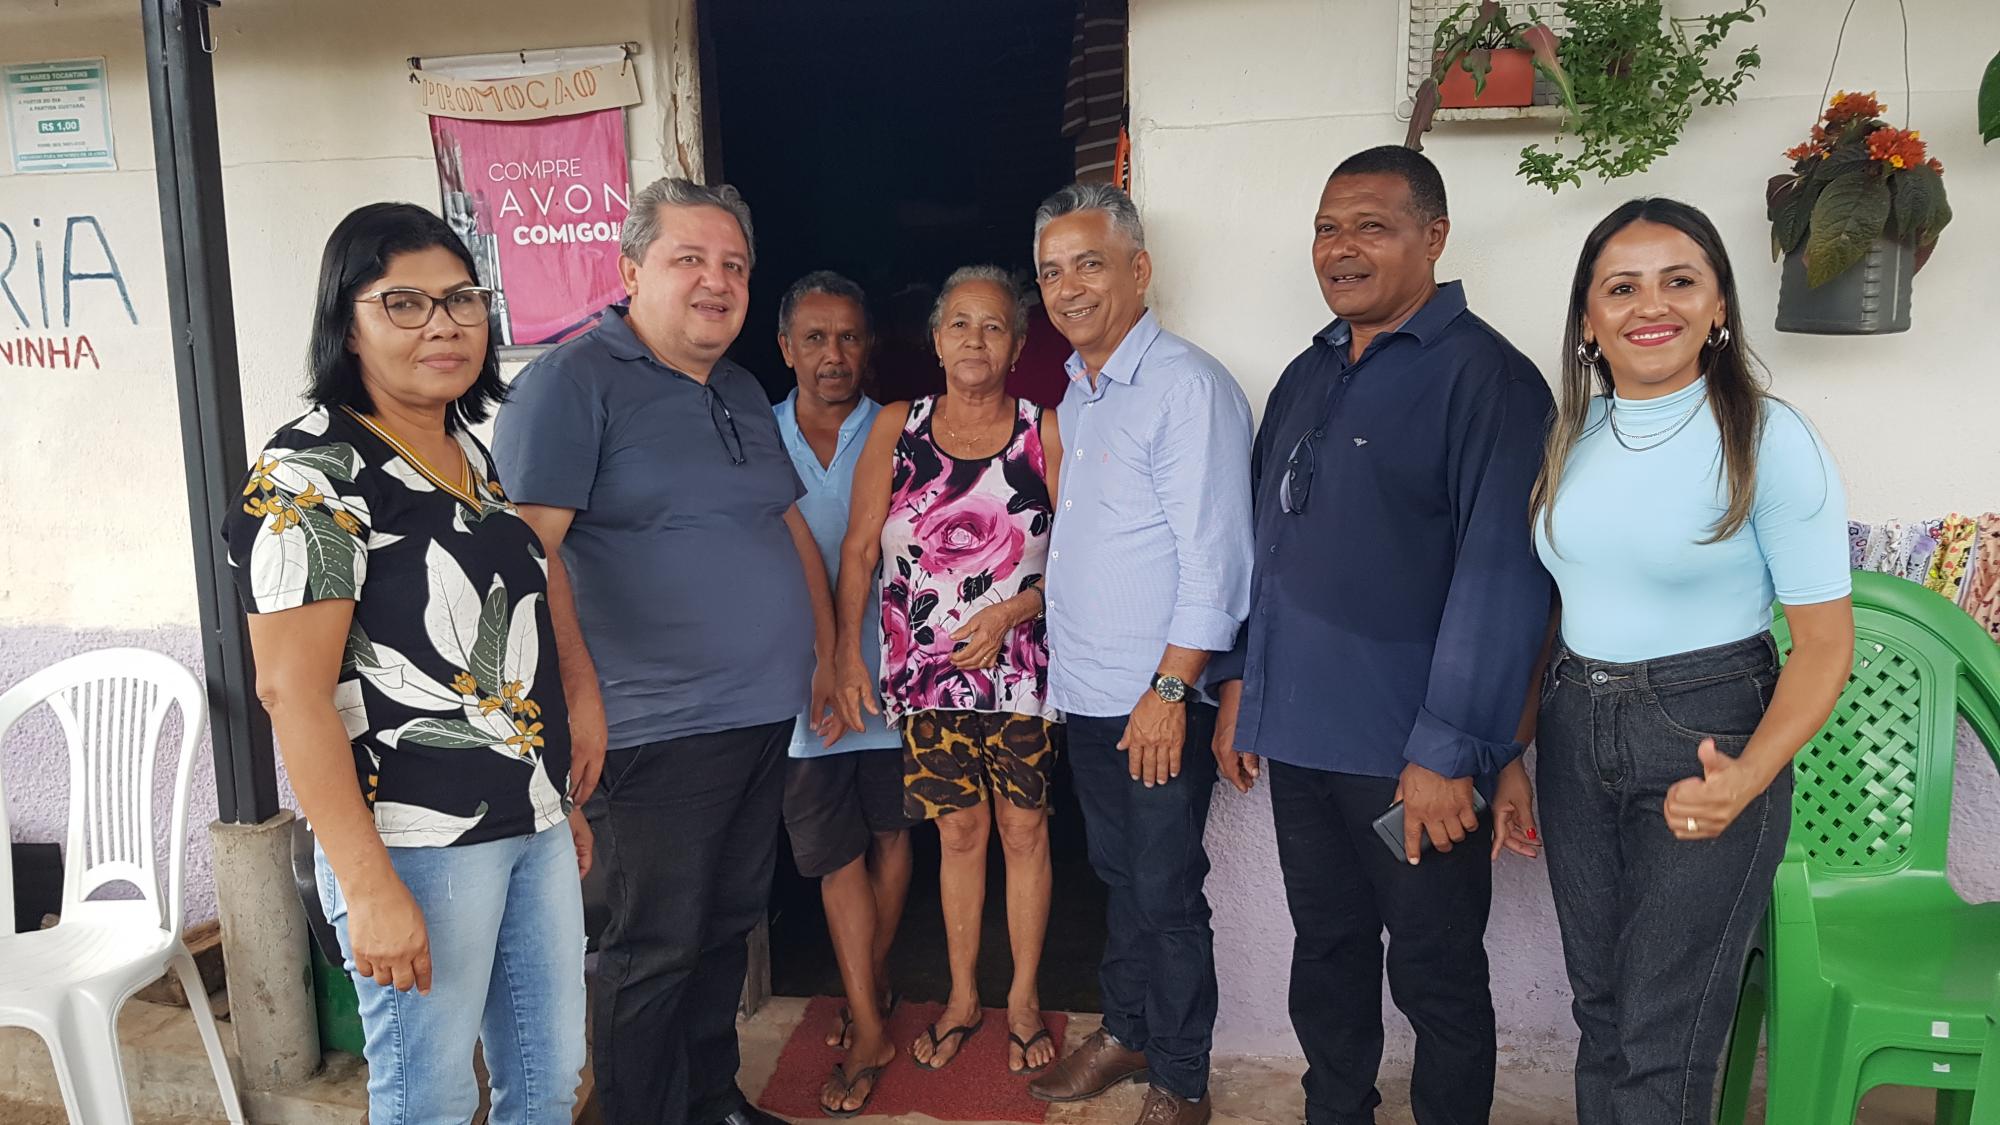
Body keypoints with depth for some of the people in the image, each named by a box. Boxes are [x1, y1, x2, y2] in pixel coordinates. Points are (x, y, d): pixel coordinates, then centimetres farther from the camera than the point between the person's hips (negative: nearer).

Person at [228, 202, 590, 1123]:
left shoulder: (474, 456, 10)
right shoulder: (309, 475, -13)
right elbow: (292, 692, -18)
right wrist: (370, 889, -21)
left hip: (531, 828, 8)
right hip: (419, 846, -7)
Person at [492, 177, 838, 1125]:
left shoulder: (742, 391, 14)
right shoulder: (574, 380, -11)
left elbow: (791, 524, 21)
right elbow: (526, 545, -19)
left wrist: (826, 647, 16)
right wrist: (579, 691, -24)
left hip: (767, 715, 8)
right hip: (658, 731, -8)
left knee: (729, 924, 20)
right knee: (654, 950, 4)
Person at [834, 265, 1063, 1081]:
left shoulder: (1044, 433, -2)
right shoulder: (896, 429, 2)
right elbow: (860, 550, 1)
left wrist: (1013, 611, -16)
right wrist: (849, 656, -5)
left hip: (1020, 670, -1)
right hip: (928, 675, 1)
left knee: (1024, 830, 8)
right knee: (959, 832, 12)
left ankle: (1024, 998, 26)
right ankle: (962, 997, 29)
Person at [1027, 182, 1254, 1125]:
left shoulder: (1186, 385, -14)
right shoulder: (1077, 395, 12)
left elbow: (1213, 557, -18)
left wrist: (1169, 691, -19)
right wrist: (1018, 612, 12)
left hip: (1158, 702, -7)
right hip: (1086, 694, 8)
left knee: (1166, 891, 4)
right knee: (1117, 873, 20)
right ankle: (1126, 1031, 37)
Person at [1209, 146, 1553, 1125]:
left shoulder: (1485, 376, -11)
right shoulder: (1305, 378, 12)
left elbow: (1502, 575, -17)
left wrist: (1450, 751, -19)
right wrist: (1240, 686, 13)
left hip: (1413, 756, -6)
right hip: (1298, 738, 7)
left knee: (1438, 979, 11)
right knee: (1327, 950, 20)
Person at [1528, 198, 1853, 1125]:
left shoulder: (1767, 440, -11)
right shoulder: (1569, 436, 4)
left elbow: (1824, 643, -10)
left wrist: (1744, 781, -24)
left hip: (1705, 736, -5)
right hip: (1574, 735, 5)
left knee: (1664, 1043, 2)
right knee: (1598, 1009, 16)